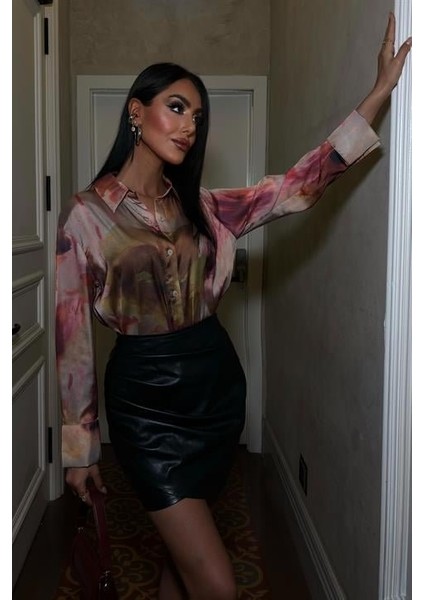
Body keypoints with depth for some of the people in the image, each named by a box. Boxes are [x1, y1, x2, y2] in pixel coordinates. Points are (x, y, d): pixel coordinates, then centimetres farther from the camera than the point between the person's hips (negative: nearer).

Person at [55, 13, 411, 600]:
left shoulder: (202, 207, 4)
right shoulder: (87, 214, -9)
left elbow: (298, 185, -4)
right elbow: (73, 335, -7)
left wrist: (381, 90, -9)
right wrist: (80, 446, -4)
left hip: (218, 386, 5)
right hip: (146, 402, -5)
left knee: (184, 549, 21)